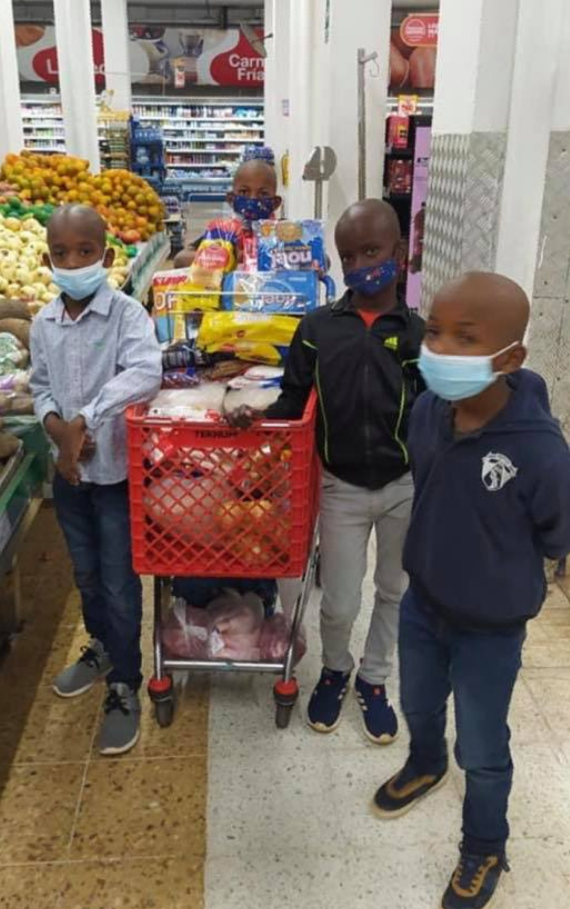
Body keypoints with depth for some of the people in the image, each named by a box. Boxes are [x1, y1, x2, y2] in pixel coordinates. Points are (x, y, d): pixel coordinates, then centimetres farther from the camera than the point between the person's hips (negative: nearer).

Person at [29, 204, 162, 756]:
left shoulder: (127, 314, -16)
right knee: (86, 574, 22)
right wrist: (56, 428, -11)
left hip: (117, 470, -5)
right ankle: (102, 648, 47)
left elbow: (146, 374, -32)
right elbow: (41, 388, 10)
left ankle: (124, 688, 22)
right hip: (68, 469, 5)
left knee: (119, 583, 5)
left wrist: (82, 420, -33)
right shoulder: (43, 324, 1)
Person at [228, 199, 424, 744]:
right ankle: (334, 670, 40)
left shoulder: (419, 335, -6)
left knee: (394, 591, 18)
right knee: (339, 605, 7)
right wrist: (256, 416, -19)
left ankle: (374, 679, 42)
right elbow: (293, 402, 1)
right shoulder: (317, 329, -3)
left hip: (406, 486, 1)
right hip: (343, 489, 0)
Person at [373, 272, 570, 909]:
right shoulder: (427, 411, -17)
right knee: (418, 706, 29)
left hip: (490, 628, -4)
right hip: (421, 602, 5)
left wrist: (498, 572, 0)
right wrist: (446, 551, 6)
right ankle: (424, 765, 62)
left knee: (482, 750, 17)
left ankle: (484, 851, 45)